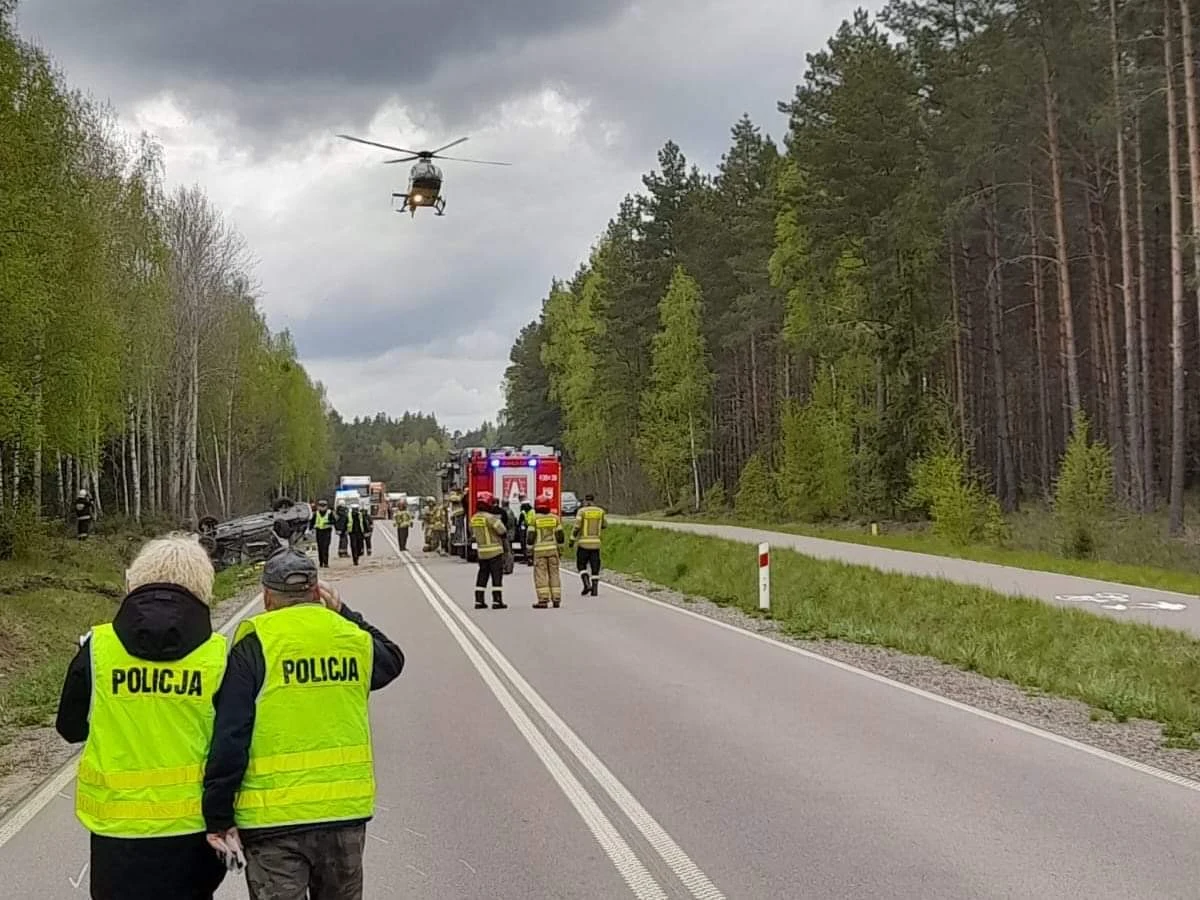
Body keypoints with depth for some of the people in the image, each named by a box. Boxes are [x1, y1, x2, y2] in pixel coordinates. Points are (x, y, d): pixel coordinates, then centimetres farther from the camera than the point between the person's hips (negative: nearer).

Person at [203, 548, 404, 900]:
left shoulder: (253, 647, -8)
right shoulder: (353, 639, 3)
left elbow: (229, 740, -12)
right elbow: (392, 660, 28)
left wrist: (219, 817, -5)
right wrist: (343, 614, 28)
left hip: (273, 819, -4)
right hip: (346, 809, 4)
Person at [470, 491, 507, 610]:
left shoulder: (473, 519, 6)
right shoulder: (490, 517, -16)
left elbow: (473, 533, 17)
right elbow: (502, 531, -18)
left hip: (481, 551, 7)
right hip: (495, 551, -7)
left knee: (482, 575, 12)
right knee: (497, 576, -2)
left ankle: (479, 601, 12)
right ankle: (497, 601, -4)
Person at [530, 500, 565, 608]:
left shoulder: (534, 519, -5)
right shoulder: (555, 518, 4)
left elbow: (531, 536, -7)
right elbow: (560, 535, 5)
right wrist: (559, 549, 14)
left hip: (539, 550, -3)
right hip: (553, 549, 3)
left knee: (540, 575, 0)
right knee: (554, 573, 9)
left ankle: (543, 600, -6)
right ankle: (556, 599, 7)